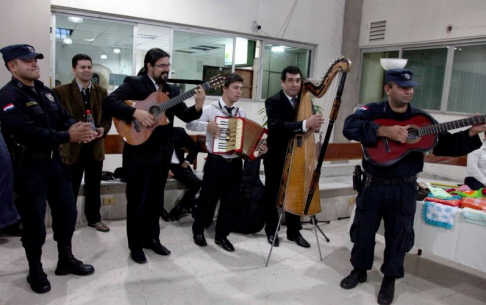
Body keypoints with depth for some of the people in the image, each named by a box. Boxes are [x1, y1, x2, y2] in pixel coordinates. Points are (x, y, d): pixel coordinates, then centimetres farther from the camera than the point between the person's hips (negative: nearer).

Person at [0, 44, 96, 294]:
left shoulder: (44, 91, 11)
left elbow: (64, 117, 7)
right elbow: (29, 133, -28)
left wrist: (75, 128, -16)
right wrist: (69, 136, -28)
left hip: (55, 161, 8)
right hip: (29, 168, -7)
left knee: (67, 213, 16)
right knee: (34, 222, 6)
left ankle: (66, 260, 35)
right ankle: (35, 271, 27)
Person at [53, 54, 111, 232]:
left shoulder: (102, 92, 8)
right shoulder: (61, 91, -4)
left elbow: (107, 117, 9)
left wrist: (103, 129, -11)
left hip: (95, 147, 4)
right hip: (73, 148, -3)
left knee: (93, 188, 15)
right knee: (70, 189, 9)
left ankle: (94, 218, 31)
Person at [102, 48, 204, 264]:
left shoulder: (172, 90, 10)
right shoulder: (133, 84, -6)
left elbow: (185, 116, 4)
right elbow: (109, 103, -18)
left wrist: (198, 106, -15)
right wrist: (136, 113, -26)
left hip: (162, 154, 6)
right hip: (138, 153, -5)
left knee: (156, 200, 16)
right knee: (137, 201, 5)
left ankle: (152, 239, 32)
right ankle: (136, 246, 20)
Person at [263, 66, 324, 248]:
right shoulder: (273, 102, -15)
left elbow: (310, 124, 2)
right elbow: (276, 126, -31)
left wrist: (314, 124, -24)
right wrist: (305, 124, -43)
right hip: (276, 156, -4)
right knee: (272, 195, 8)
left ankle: (294, 232, 25)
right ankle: (271, 231, 24)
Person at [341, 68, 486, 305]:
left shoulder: (422, 118, 0)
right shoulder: (372, 111, -7)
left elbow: (444, 145, 2)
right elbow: (349, 127, -25)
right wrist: (384, 131, -33)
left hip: (404, 188, 2)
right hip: (374, 184, -1)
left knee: (398, 235, 11)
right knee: (363, 229, 13)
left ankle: (389, 279, 31)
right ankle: (359, 270, 35)